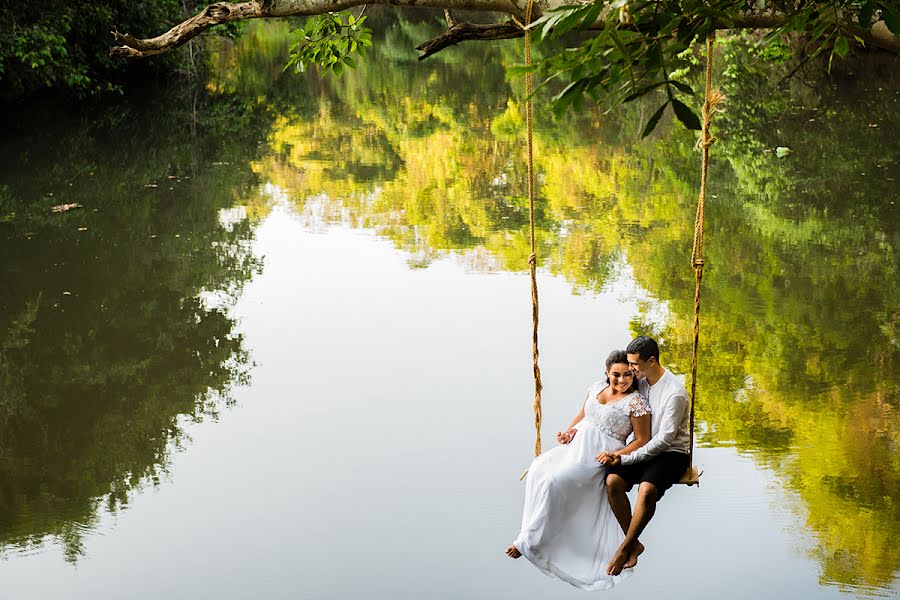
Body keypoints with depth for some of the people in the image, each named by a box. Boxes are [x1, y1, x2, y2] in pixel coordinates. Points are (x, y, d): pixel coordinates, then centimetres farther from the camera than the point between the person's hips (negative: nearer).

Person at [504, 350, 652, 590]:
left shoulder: (637, 403, -9)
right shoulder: (597, 388, 10)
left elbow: (643, 440, -6)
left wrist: (615, 455, -16)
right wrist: (569, 430, 3)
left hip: (598, 455, -7)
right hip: (577, 444, 7)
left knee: (554, 481, -24)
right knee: (539, 467, -16)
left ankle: (529, 541, -16)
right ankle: (532, 528, -11)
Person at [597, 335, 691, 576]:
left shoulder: (675, 392, -20)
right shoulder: (640, 381, 3)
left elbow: (664, 439, -21)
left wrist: (626, 458, -20)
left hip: (672, 452, -7)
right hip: (644, 447, 7)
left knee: (647, 489, -35)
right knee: (612, 481, -21)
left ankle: (624, 548, -18)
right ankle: (635, 544, -10)